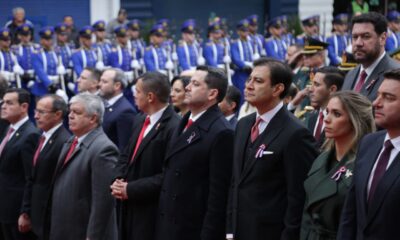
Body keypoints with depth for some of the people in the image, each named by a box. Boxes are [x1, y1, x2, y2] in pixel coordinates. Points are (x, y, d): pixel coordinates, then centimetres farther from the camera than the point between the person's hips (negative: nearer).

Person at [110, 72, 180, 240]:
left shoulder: (174, 127, -18)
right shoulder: (139, 121, 12)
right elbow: (126, 157, 20)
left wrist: (131, 189, -17)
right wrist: (119, 181, -1)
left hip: (153, 212, -9)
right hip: (130, 207, 9)